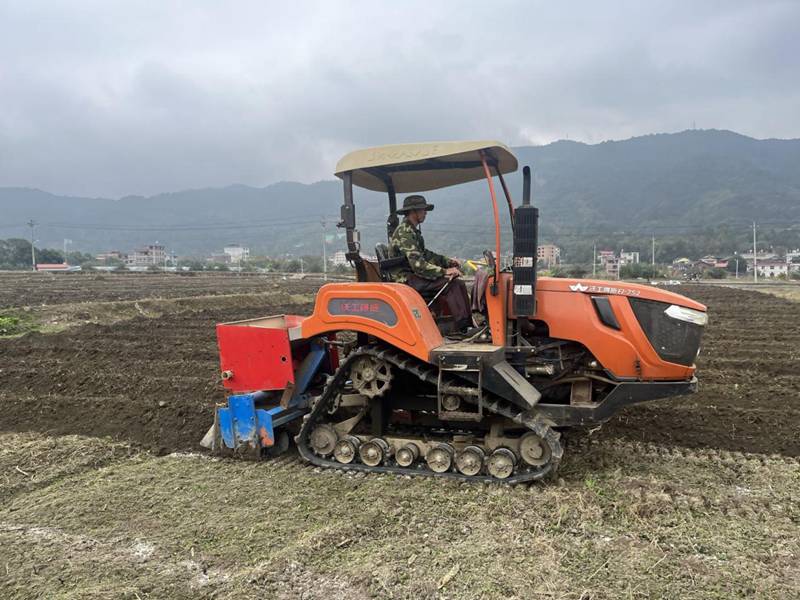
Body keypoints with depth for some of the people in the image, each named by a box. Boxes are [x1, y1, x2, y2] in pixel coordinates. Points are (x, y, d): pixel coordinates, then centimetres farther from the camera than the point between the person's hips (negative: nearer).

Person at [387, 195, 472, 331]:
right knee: (451, 284, -22)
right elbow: (417, 264, -24)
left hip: (413, 275, 10)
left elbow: (425, 254, 24)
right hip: (406, 279, -10)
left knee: (458, 283, 0)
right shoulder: (404, 232, -16)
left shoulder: (413, 231, 18)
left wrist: (447, 261, 12)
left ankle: (467, 326, -4)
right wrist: (444, 271, -23)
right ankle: (463, 328, -21)